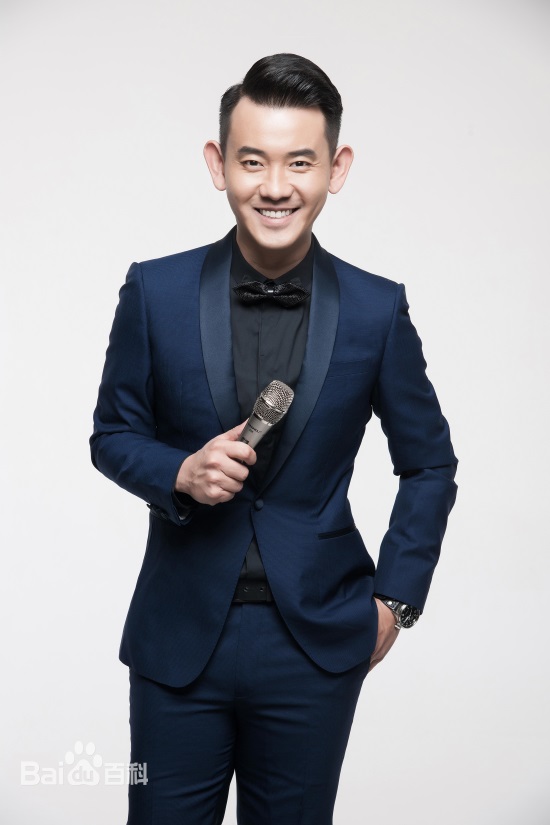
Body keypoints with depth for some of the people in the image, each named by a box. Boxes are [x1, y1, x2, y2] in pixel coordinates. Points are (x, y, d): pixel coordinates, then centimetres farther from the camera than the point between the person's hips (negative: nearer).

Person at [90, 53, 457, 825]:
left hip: (316, 644, 0)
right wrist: (180, 472, -15)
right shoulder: (155, 292, -5)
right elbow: (112, 434, 6)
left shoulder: (377, 310, -5)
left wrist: (394, 598, 3)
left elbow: (430, 465, 7)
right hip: (180, 635, 0)